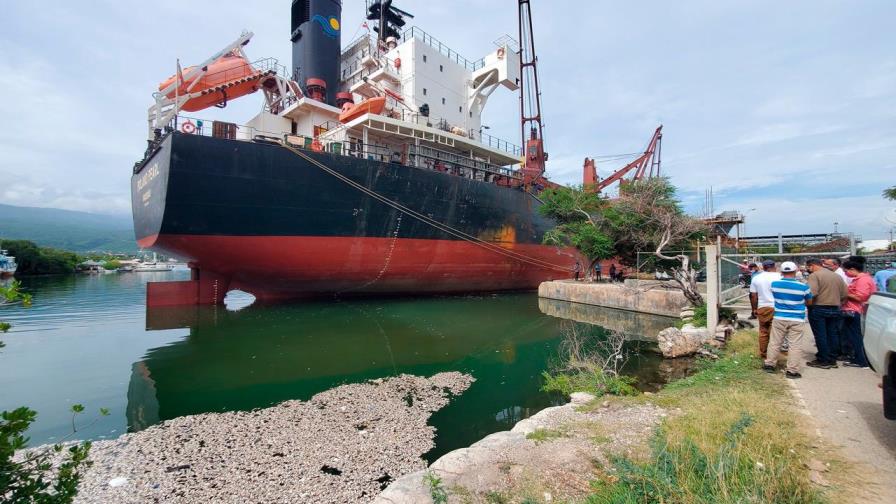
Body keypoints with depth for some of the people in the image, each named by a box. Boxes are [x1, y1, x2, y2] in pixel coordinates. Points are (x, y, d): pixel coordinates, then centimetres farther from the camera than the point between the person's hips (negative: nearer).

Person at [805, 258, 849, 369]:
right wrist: (837, 303, 21)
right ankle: (832, 360, 20)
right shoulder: (836, 275, 13)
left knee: (820, 335, 0)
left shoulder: (815, 275, -11)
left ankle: (823, 361, 5)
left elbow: (812, 293, -23)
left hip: (818, 309, -7)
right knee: (833, 335, 12)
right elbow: (844, 294, 11)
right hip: (835, 309, 7)